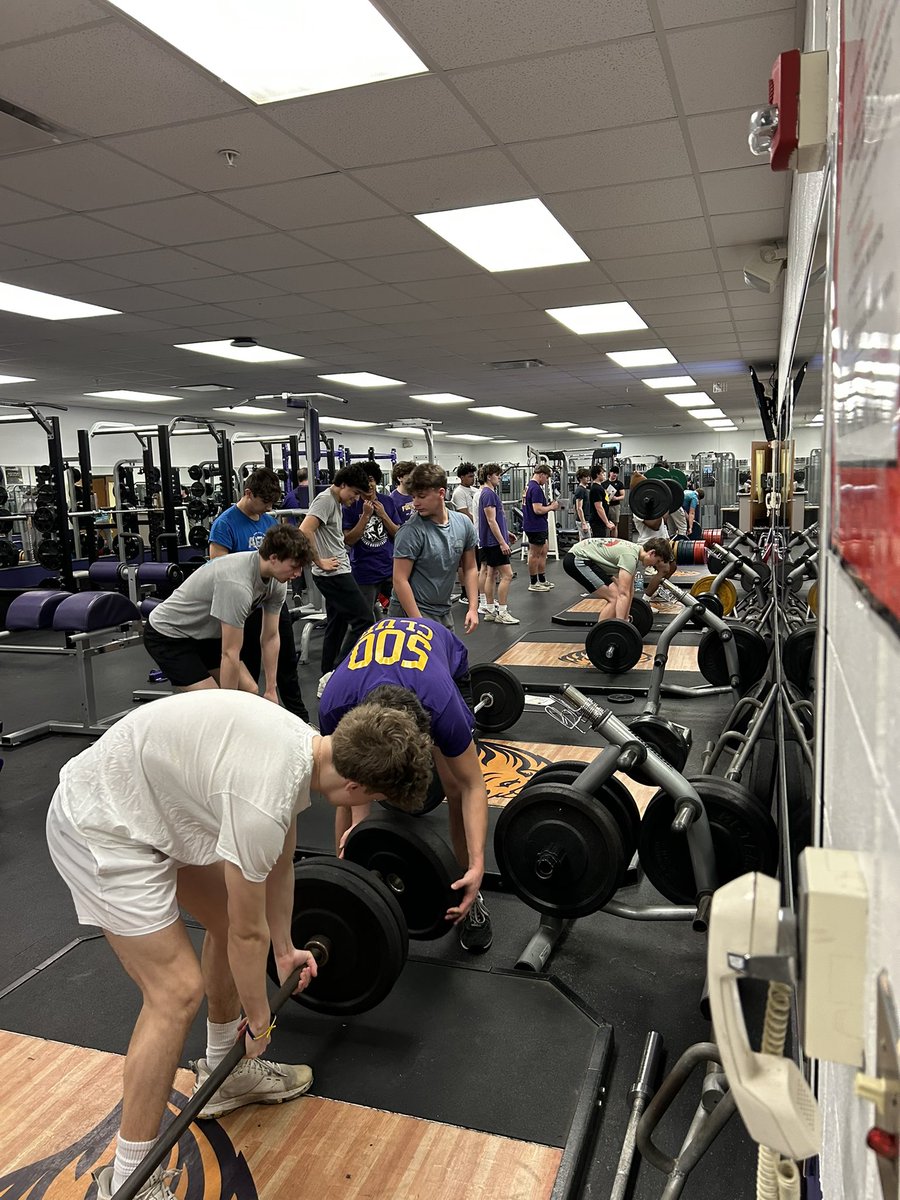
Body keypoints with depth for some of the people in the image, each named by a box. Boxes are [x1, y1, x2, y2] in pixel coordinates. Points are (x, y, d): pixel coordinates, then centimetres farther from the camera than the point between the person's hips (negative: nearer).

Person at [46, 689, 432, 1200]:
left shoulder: (306, 744, -4)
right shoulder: (264, 798, -32)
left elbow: (279, 865, 14)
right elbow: (249, 933, -15)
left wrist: (285, 948, 26)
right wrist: (259, 1017, 3)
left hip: (151, 802, 10)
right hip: (99, 830, -10)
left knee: (227, 918, 17)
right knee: (178, 992, -9)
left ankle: (224, 1073, 37)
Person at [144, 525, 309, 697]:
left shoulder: (277, 583, -9)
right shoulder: (237, 584, -37)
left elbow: (270, 637, 1)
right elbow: (230, 654, -32)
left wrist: (271, 690, 2)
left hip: (204, 634, 9)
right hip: (168, 634, -9)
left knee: (249, 691, 3)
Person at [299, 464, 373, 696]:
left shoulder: (337, 503, 16)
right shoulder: (325, 499, -14)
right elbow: (304, 531, -25)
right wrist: (319, 561, -18)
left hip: (337, 574, 10)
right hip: (334, 574, -10)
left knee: (336, 625, 13)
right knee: (363, 619, -10)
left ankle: (328, 681, 20)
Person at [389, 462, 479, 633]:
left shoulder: (464, 524, 0)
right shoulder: (412, 531, -18)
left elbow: (469, 568, 9)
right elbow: (400, 580, -18)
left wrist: (473, 608, 2)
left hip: (443, 612, 6)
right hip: (411, 612, -6)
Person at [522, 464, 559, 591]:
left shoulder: (529, 487, 12)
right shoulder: (536, 489, -20)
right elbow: (538, 510, -26)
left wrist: (549, 506, 12)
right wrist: (551, 507, -11)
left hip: (537, 527, 10)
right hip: (536, 527, -10)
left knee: (543, 552, 16)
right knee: (535, 554, -1)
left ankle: (542, 580, 23)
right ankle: (533, 583, 7)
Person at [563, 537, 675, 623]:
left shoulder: (635, 552, 11)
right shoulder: (630, 556, -20)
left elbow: (629, 591, 20)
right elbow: (623, 594, -25)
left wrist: (626, 618, 25)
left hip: (584, 558, 11)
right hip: (577, 560, -11)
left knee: (614, 595, 11)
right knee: (614, 597, -14)